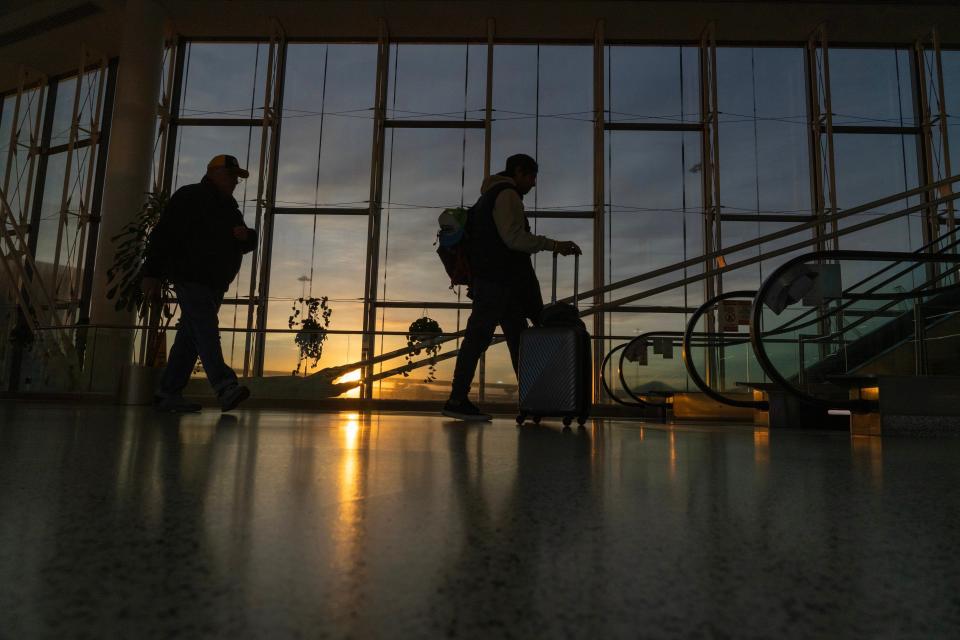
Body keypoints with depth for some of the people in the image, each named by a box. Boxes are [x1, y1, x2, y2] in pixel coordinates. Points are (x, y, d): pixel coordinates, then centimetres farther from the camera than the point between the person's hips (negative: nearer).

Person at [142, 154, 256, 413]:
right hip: (190, 277, -8)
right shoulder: (189, 197, 0)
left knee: (190, 338, 6)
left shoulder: (230, 208, 23)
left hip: (215, 284, 8)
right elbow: (163, 235, -7)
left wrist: (246, 236, -2)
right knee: (206, 330, -20)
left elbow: (245, 246, 23)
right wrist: (152, 273, -14)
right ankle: (225, 387, -31)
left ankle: (169, 394, 9)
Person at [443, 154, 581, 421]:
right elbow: (515, 237, -17)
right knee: (478, 336, -10)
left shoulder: (490, 196, 26)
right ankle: (457, 400, -8)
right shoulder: (507, 195, -6)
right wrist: (554, 245, -15)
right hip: (499, 281, -10)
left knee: (518, 337, 10)